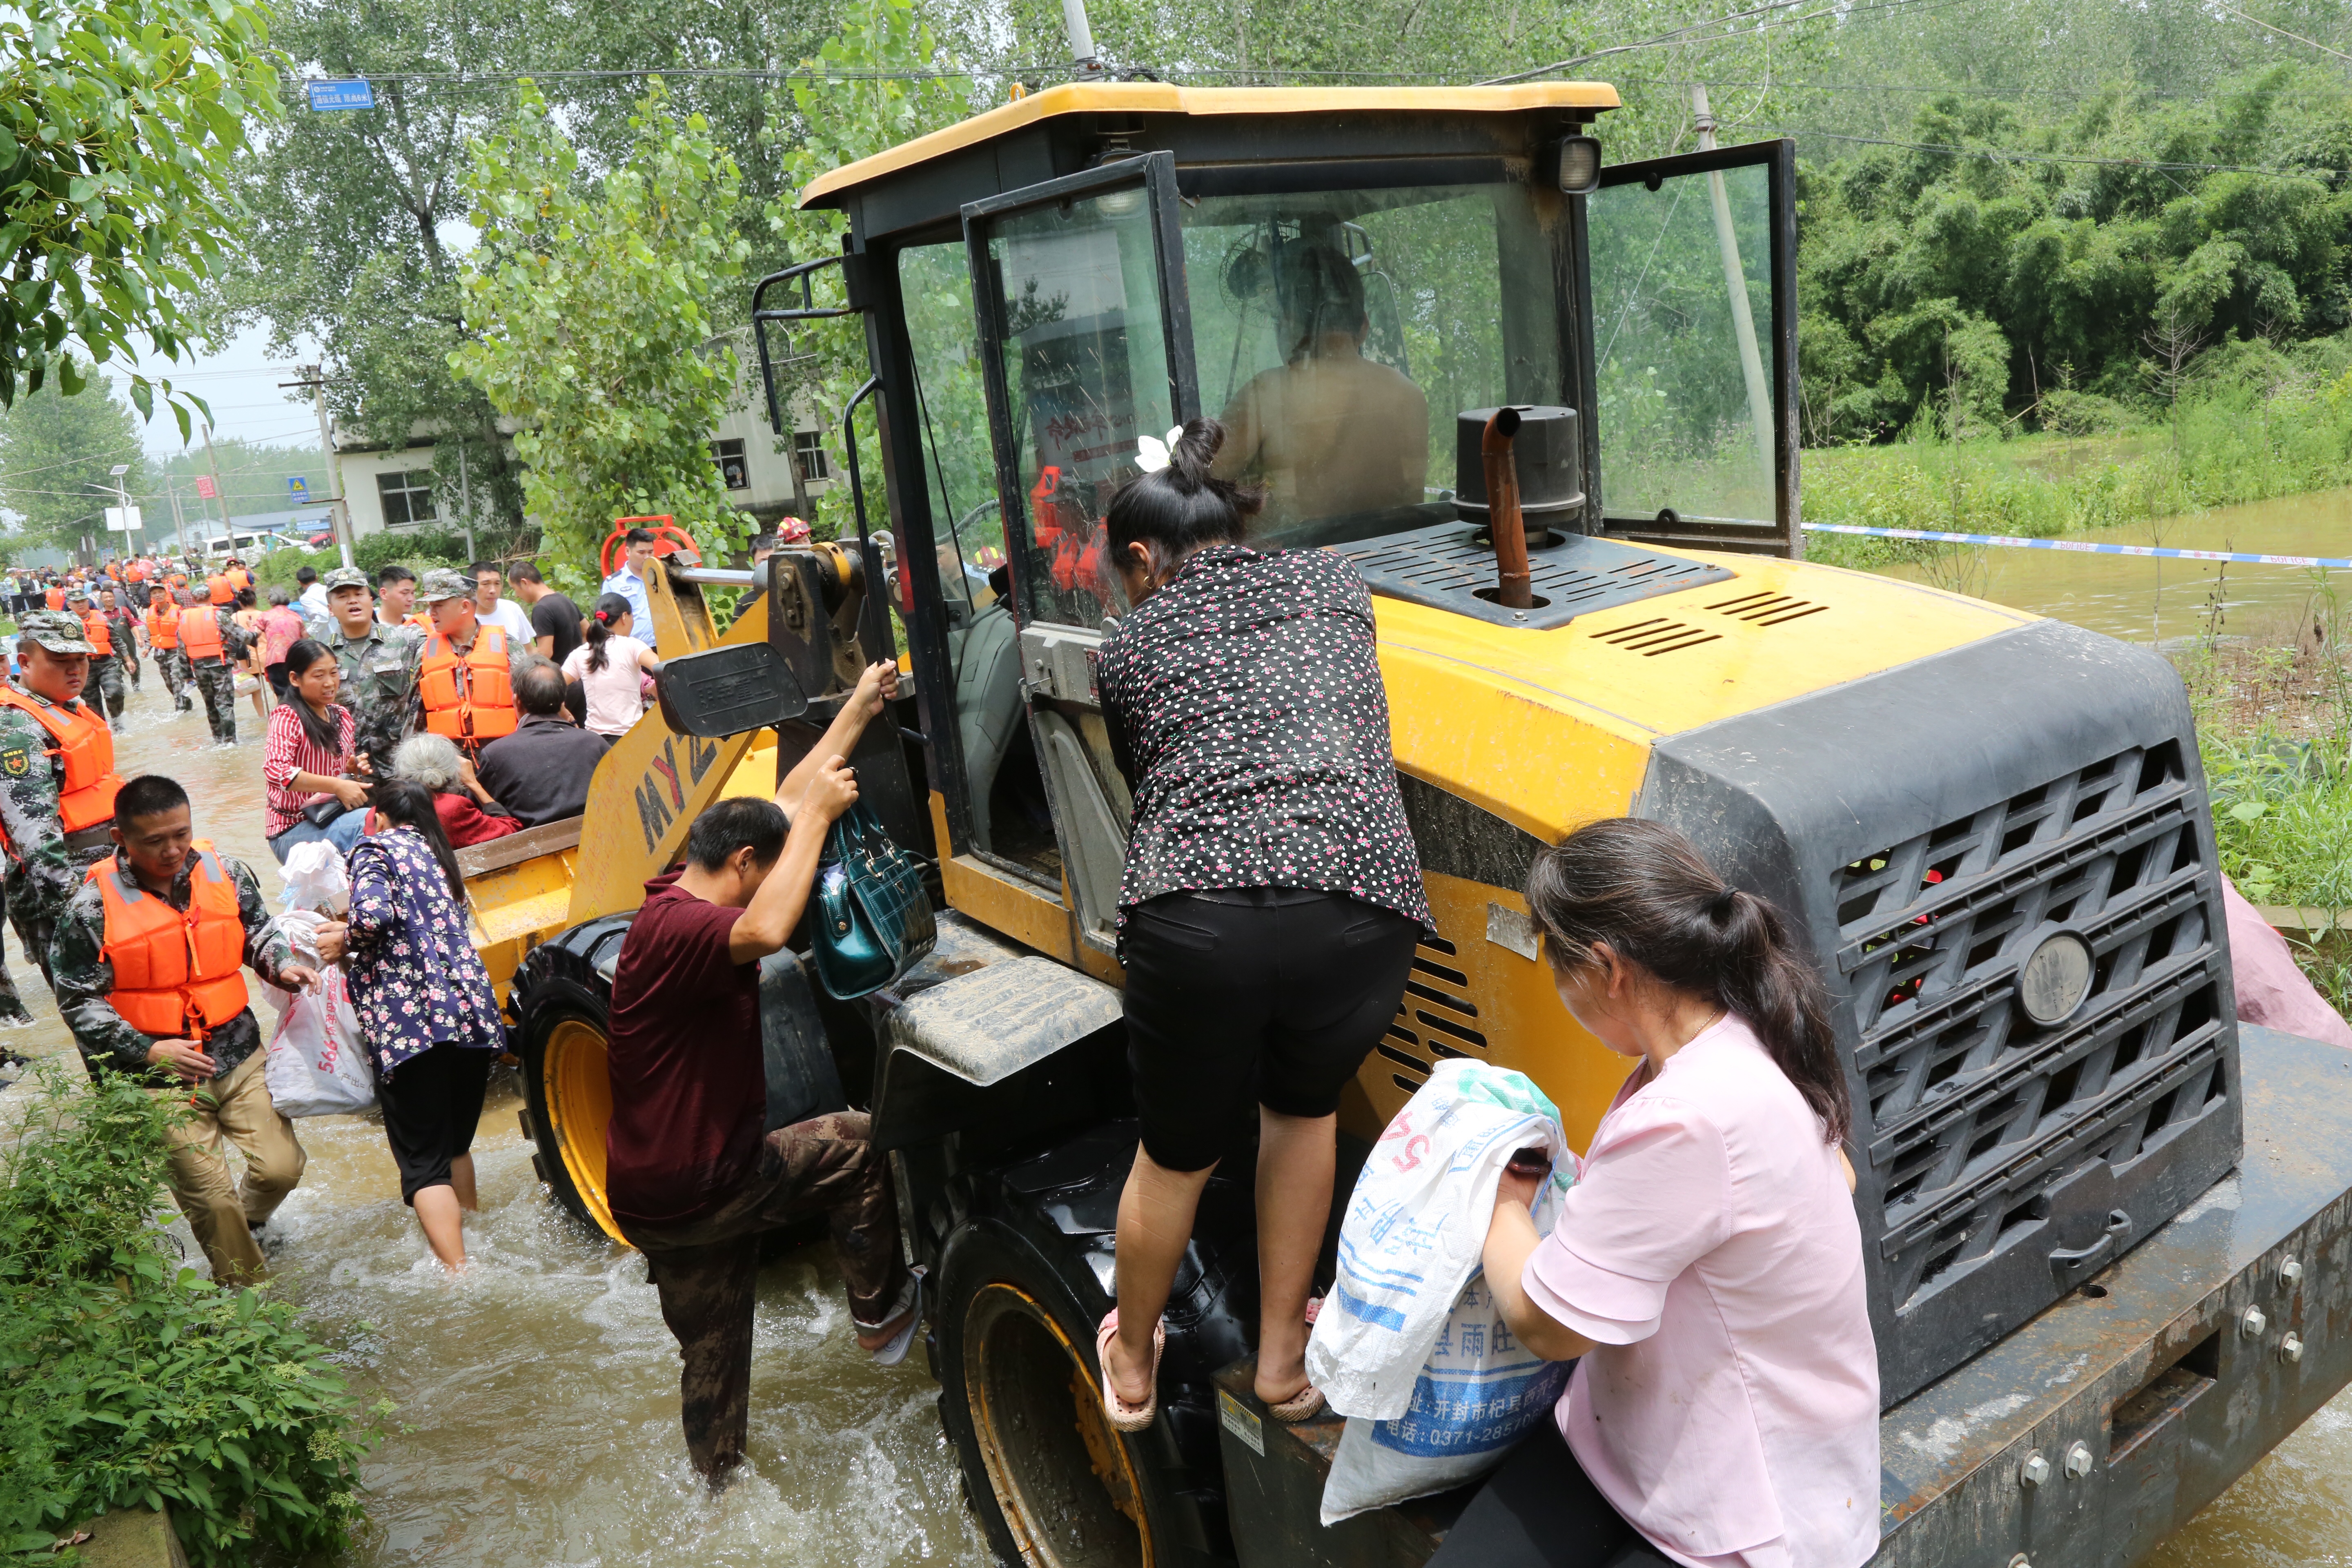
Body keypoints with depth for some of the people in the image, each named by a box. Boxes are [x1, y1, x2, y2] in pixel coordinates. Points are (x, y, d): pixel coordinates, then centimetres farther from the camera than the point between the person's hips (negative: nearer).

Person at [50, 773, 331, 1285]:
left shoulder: (224, 873, -1)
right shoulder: (92, 906, -11)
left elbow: (260, 932, 14)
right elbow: (79, 1001, -6)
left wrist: (285, 966, -8)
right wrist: (146, 1051, -16)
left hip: (239, 1056, 3)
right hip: (161, 1077, -3)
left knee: (281, 1166, 0)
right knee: (211, 1197, 1)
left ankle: (247, 1219, 36)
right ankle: (248, 1291, 24)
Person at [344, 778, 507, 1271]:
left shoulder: (376, 850, 3)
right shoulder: (439, 856, 24)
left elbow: (374, 915, -16)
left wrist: (343, 941, 4)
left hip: (410, 1021, -7)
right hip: (475, 1014, 7)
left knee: (424, 1163, -3)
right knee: (456, 1143, 24)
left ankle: (459, 1272, -12)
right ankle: (469, 1232, 36)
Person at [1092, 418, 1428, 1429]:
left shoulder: (1128, 648, 16)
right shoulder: (1331, 583, 21)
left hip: (1197, 918, -1)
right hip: (1361, 903, 1)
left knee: (1177, 1154, 22)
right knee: (1302, 1109, 30)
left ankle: (1131, 1368, 47)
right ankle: (1283, 1361, 39)